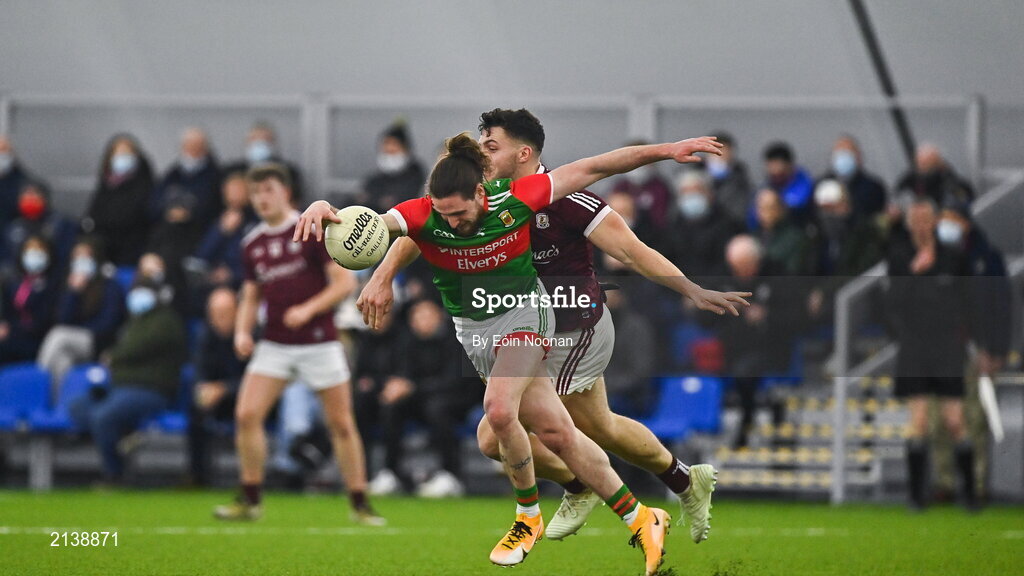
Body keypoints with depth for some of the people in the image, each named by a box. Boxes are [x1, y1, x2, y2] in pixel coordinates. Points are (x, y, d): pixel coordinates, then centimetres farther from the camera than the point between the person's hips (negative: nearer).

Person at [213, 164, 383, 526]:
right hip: (274, 344, 4)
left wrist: (309, 309, -20)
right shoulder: (252, 245, 9)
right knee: (247, 414, -11)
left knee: (341, 424, -1)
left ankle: (360, 505, 9)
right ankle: (251, 500, 0)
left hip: (318, 342, -4)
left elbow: (345, 282, -8)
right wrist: (242, 331, 2)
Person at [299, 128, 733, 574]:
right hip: (473, 331, 3)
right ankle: (640, 521, 13)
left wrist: (666, 151, -8)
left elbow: (589, 170, -10)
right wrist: (324, 209, -59)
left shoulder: (514, 199, -19)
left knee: (499, 410, -27)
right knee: (557, 434, 1)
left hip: (522, 313, -3)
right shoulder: (425, 216, -18)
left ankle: (529, 515, -4)